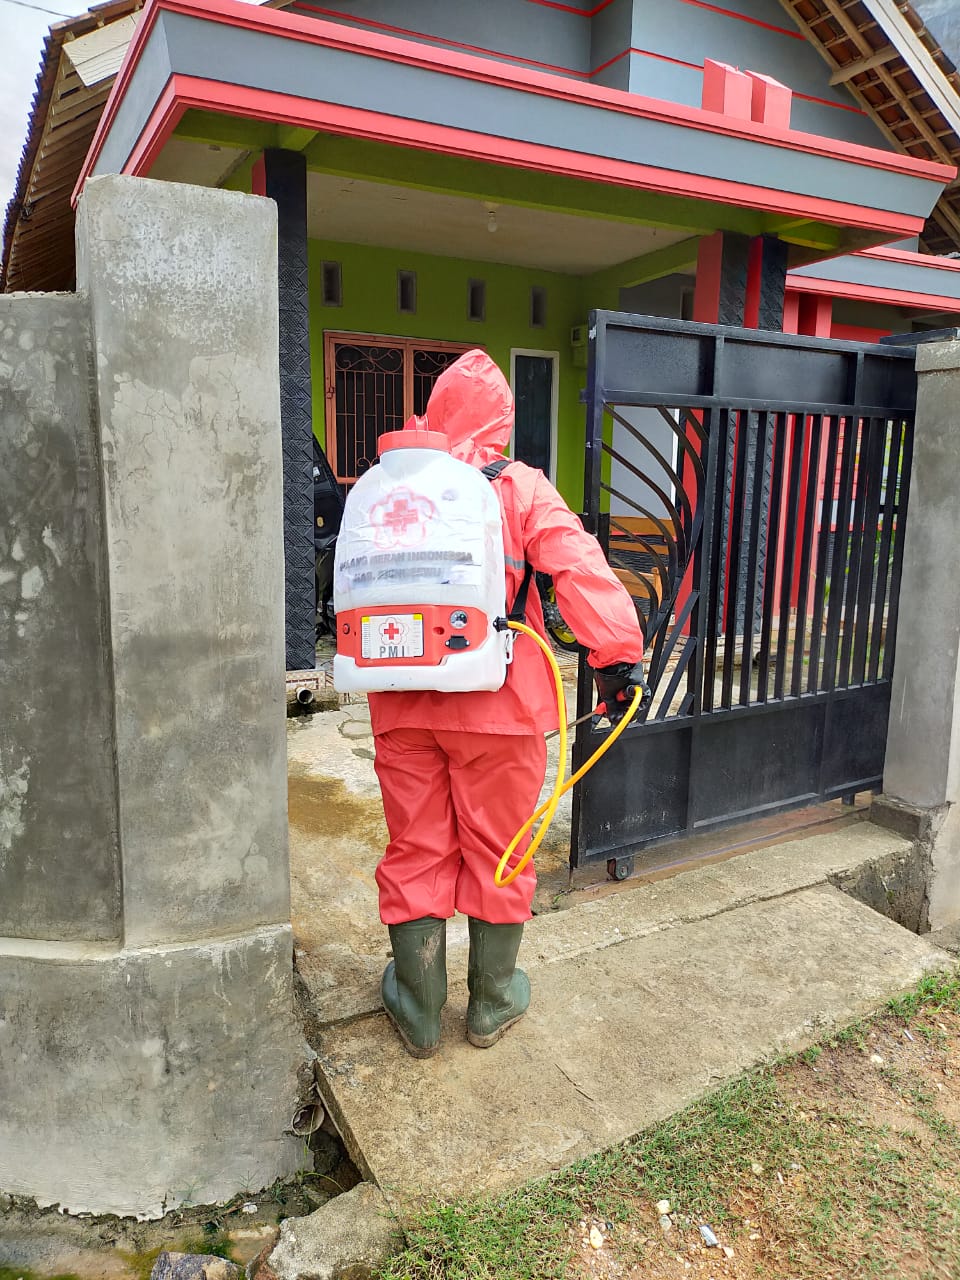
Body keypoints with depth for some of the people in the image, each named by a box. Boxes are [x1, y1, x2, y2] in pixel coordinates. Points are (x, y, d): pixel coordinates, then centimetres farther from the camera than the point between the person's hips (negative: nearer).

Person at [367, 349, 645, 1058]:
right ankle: (492, 1005, 31)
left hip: (404, 706, 3)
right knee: (496, 852, 13)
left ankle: (419, 1013, 29)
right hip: (497, 706, -2)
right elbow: (578, 567, -15)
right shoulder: (521, 489, -4)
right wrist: (616, 652, -12)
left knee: (416, 852, 14)